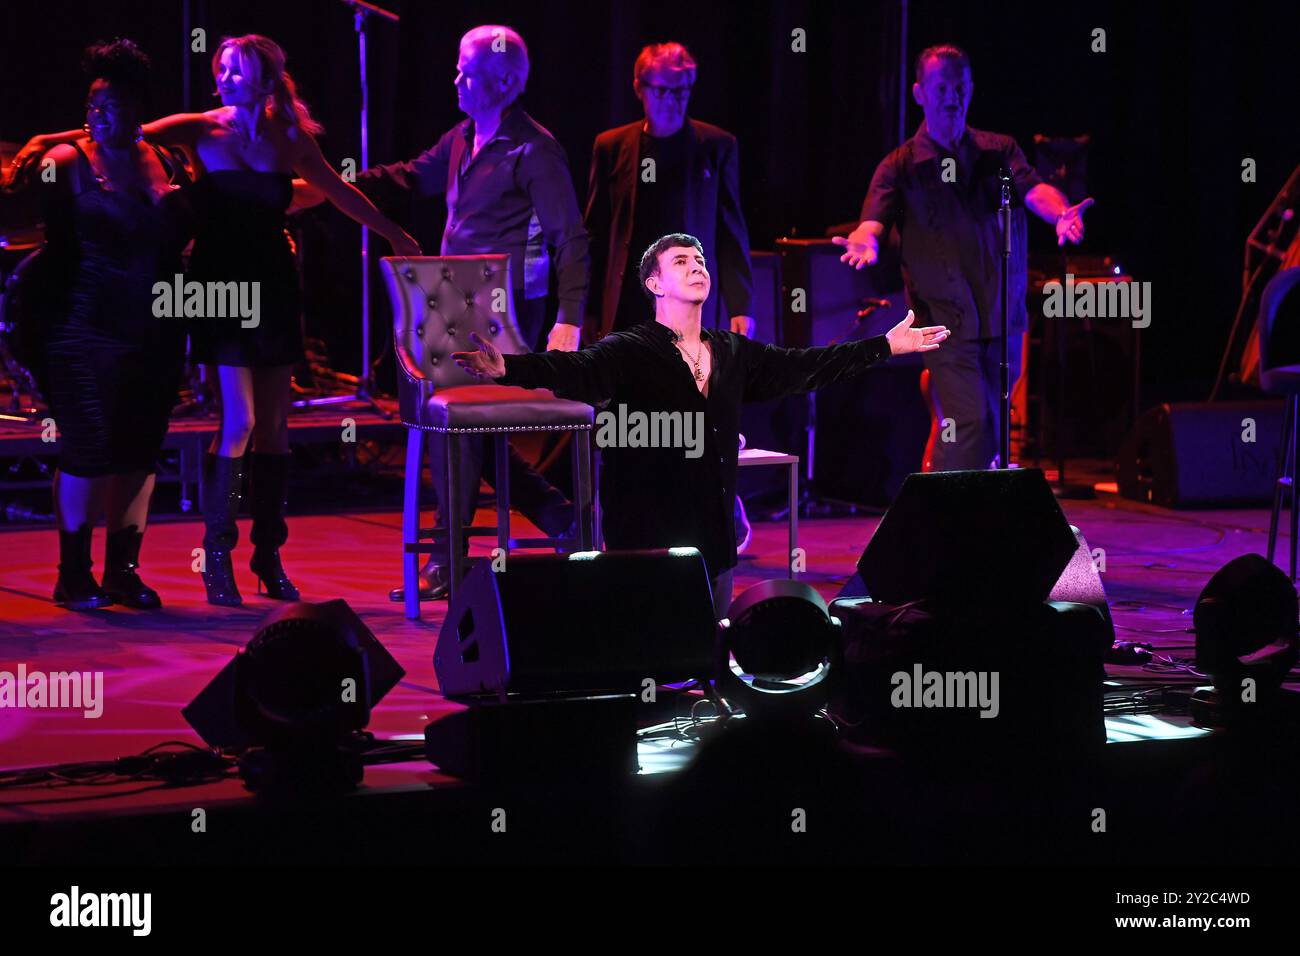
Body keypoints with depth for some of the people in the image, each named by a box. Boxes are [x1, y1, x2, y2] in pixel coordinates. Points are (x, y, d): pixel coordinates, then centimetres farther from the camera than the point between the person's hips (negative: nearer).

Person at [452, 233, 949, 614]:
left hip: (714, 537, 6)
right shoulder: (630, 351, -9)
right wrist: (509, 369, -45)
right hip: (647, 537, -6)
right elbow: (578, 372, -26)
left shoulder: (734, 353, 12)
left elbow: (805, 367, 20)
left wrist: (887, 345, 24)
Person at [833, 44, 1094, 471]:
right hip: (946, 320, -4)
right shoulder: (901, 166, 1)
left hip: (1003, 320, 4)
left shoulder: (998, 151, 9)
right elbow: (874, 218, -13)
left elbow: (1034, 190, -9)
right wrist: (865, 242, -38)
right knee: (970, 424, -18)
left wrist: (1061, 212, -33)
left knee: (994, 428, 11)